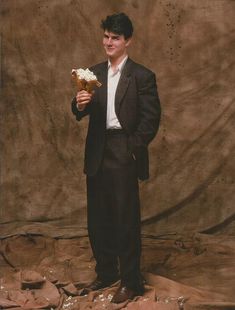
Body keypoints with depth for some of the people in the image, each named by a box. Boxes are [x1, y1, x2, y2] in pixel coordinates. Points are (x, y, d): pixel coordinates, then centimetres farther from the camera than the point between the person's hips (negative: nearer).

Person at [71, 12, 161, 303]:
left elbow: (151, 118, -7)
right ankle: (105, 273, 30)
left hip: (124, 155, -5)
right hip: (97, 155, 5)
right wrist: (80, 104, -16)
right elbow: (81, 113, 6)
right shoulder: (94, 73, 10)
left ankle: (130, 281, 16)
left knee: (126, 219, 3)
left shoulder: (142, 76, -5)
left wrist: (133, 149, -12)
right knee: (97, 219, 13)